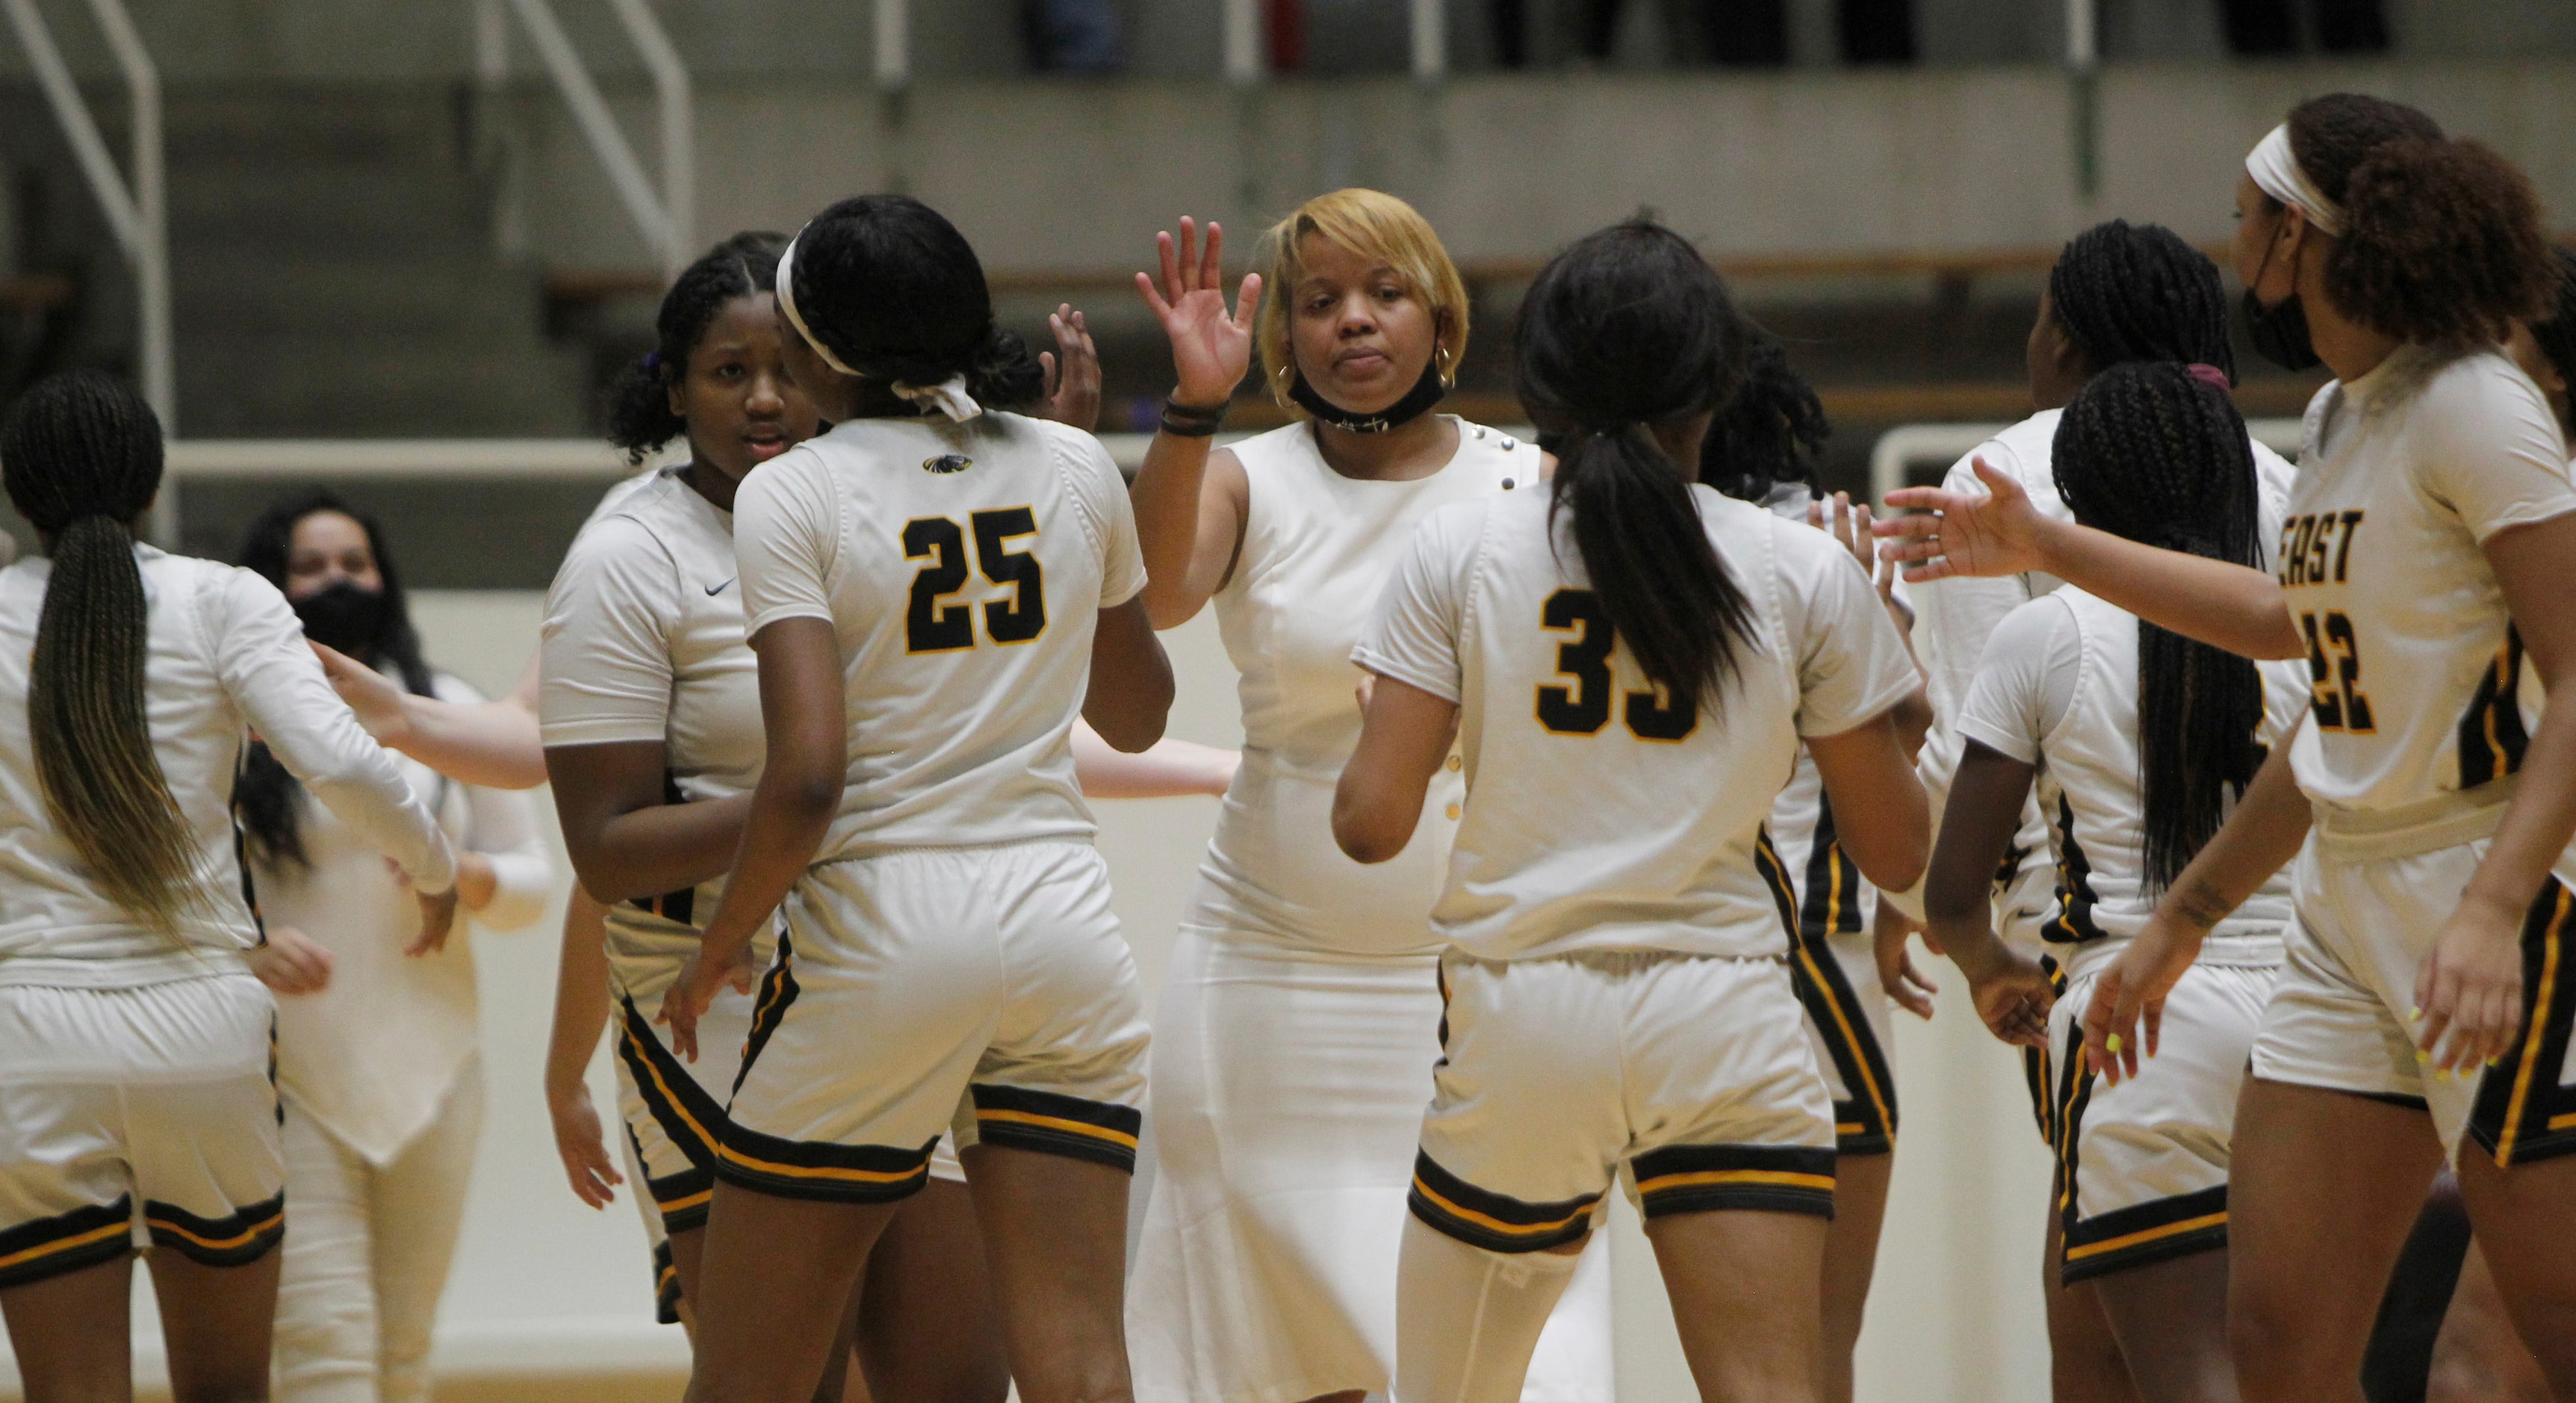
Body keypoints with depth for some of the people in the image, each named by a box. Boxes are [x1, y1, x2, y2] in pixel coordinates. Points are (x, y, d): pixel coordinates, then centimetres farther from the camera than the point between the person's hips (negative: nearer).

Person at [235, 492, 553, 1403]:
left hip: (429, 1067, 4)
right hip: (292, 1079, -4)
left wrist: (467, 878, -8)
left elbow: (532, 879, 15)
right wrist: (248, 948, -23)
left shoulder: (447, 712, 13)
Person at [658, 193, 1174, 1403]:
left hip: (881, 933, -4)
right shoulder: (1075, 470, 7)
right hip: (1063, 924, 4)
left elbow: (808, 774, -16)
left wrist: (718, 950, -1)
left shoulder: (790, 497, -7)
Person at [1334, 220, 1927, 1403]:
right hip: (1725, 1019, 0)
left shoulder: (1460, 552, 0)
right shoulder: (1808, 574, 2)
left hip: (1521, 1011, 0)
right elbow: (1895, 852, 7)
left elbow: (1370, 823, -3)